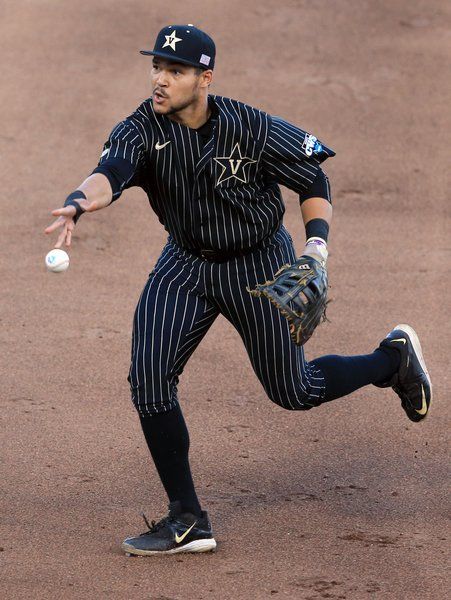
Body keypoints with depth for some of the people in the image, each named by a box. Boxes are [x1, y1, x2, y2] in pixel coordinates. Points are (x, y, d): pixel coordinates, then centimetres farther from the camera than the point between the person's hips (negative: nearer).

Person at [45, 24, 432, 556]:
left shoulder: (251, 129, -23)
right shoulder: (142, 129, -19)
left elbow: (313, 179, -9)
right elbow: (112, 171, -40)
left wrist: (316, 244, -22)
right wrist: (81, 200, -63)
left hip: (258, 263, -3)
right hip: (185, 263, 3)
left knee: (292, 390, 6)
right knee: (149, 377, -13)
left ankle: (393, 358, 36)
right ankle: (187, 521, -3)